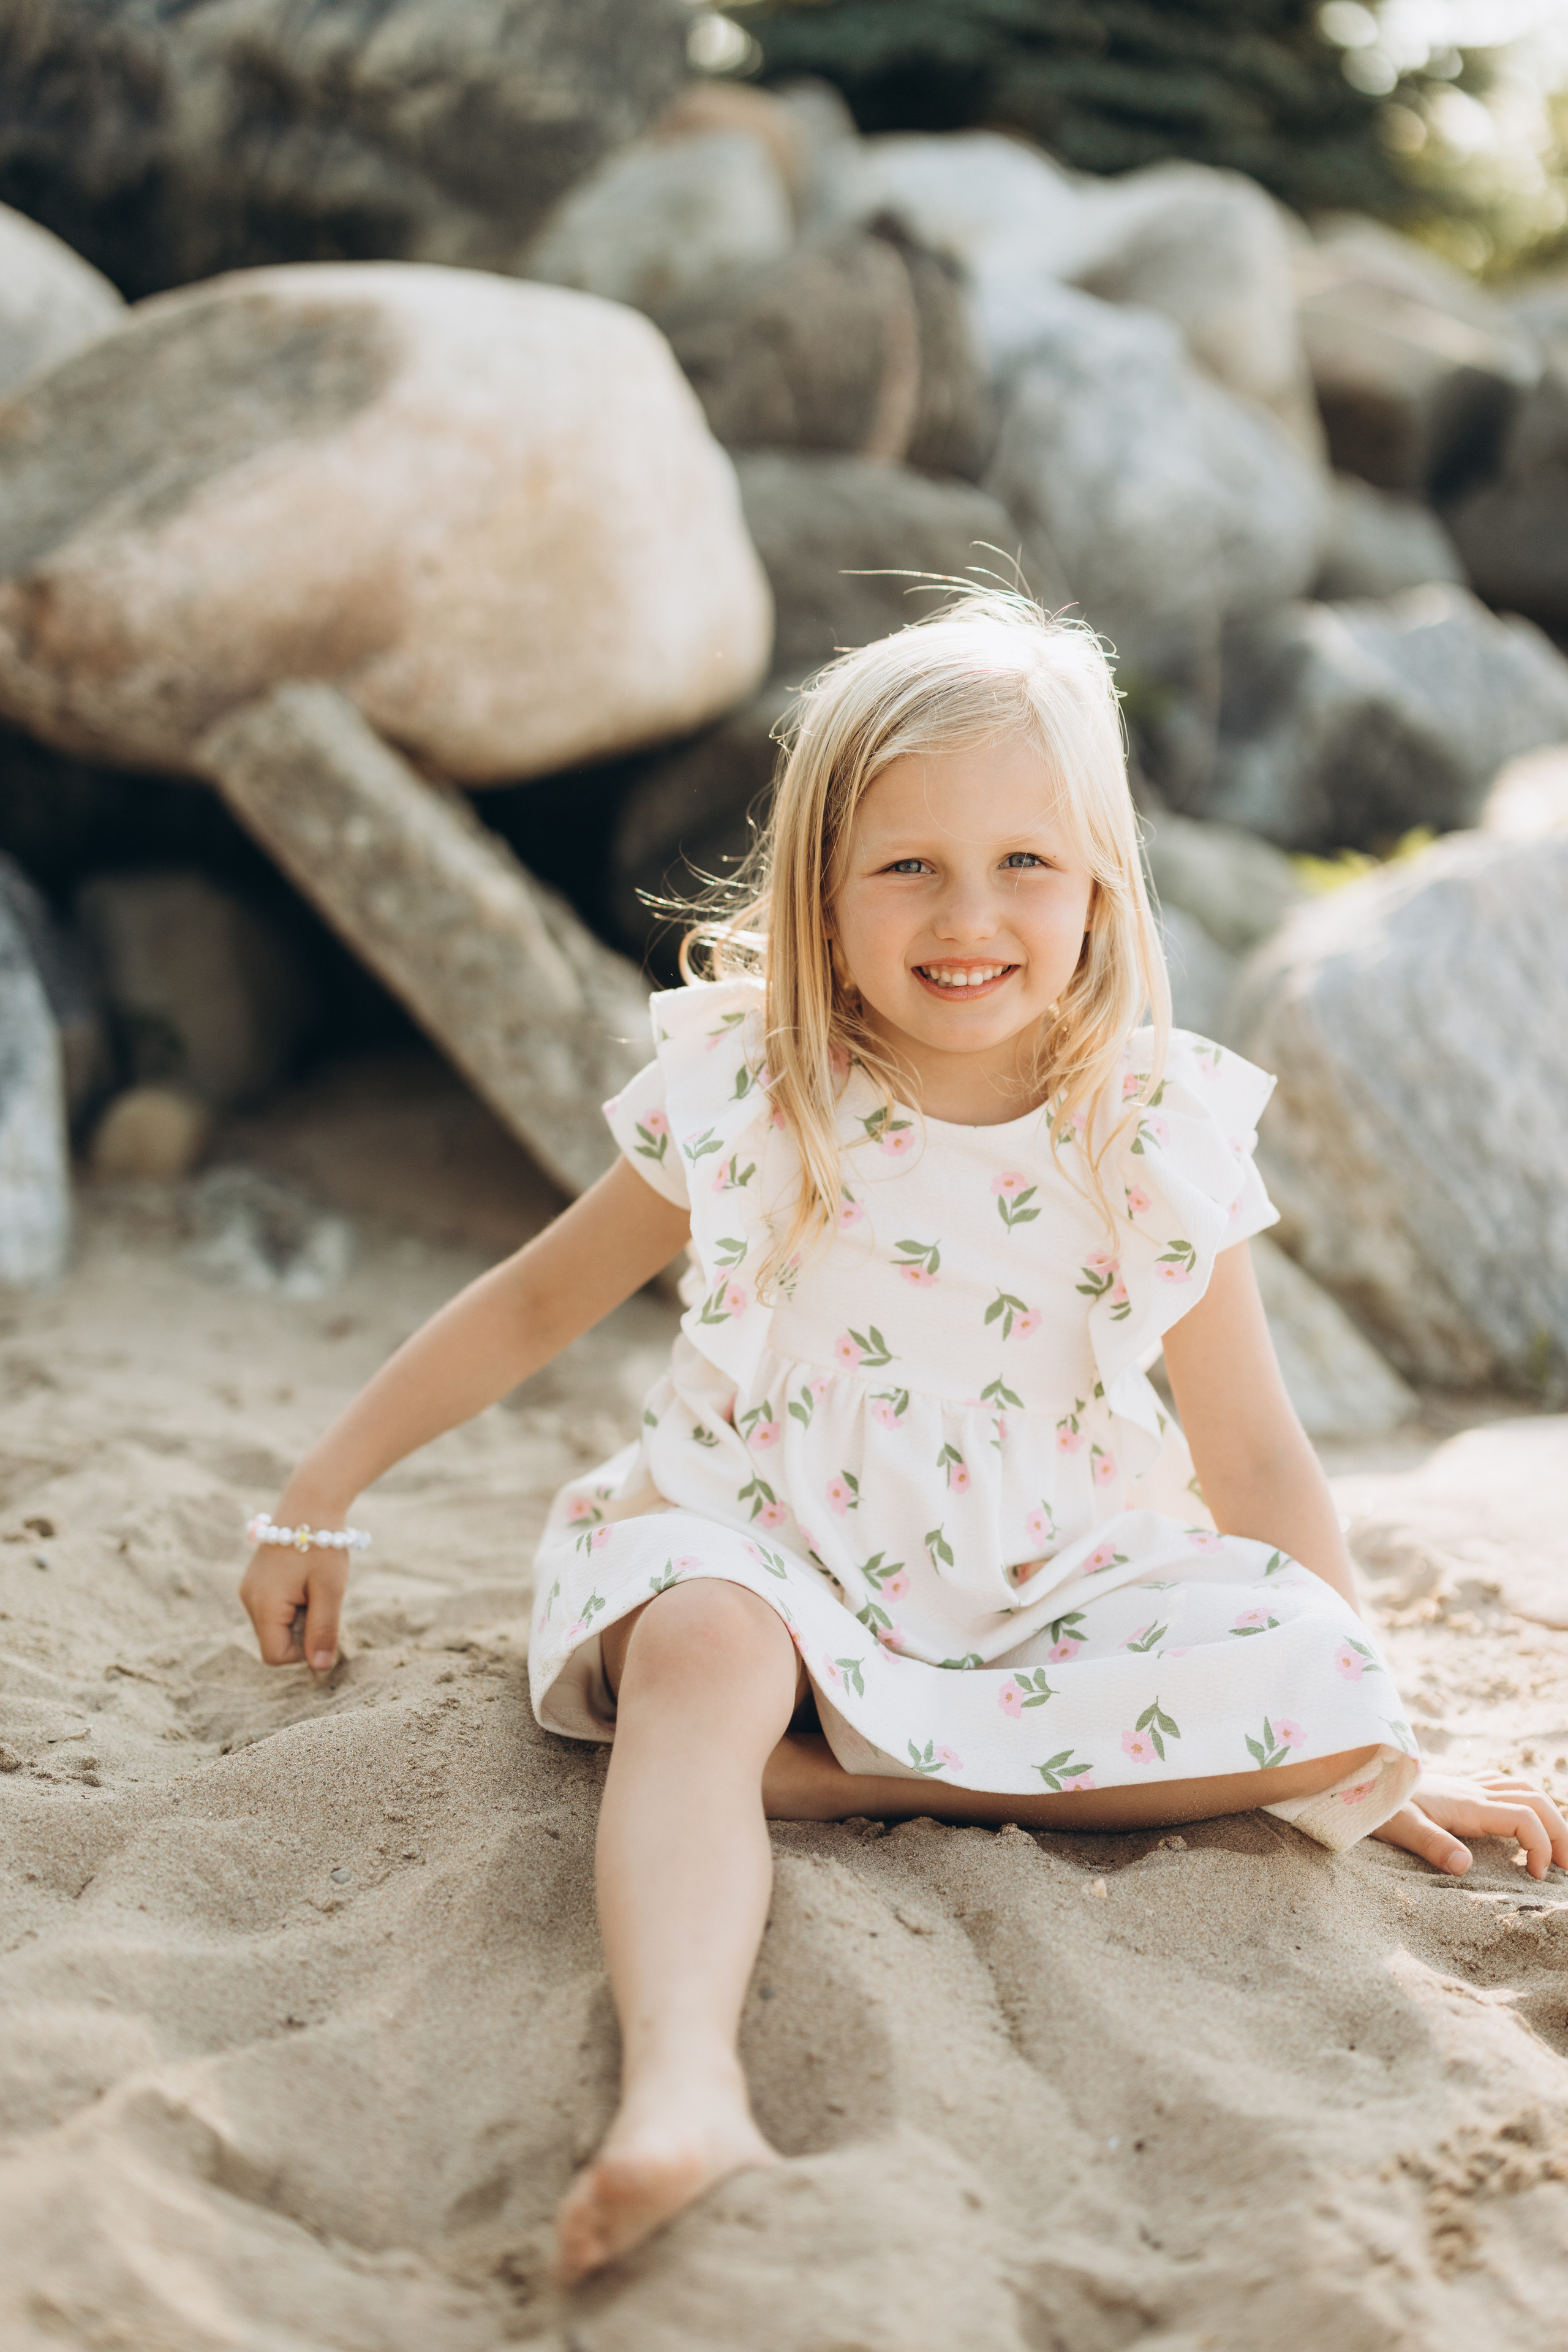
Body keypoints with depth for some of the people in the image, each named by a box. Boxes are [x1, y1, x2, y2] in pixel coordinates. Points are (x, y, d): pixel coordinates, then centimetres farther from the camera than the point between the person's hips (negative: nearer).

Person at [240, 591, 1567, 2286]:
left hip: (1042, 1592, 2)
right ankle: (680, 2092, -54)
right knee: (705, 1644, -36)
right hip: (759, 1553, -1)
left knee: (1313, 1697, -23)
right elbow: (535, 1304, 7)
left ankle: (832, 1773, -24)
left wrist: (1373, 1759, 3)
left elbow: (1251, 1452, 2)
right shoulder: (738, 1088, -6)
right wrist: (320, 1500, 10)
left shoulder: (1156, 1133, -5)